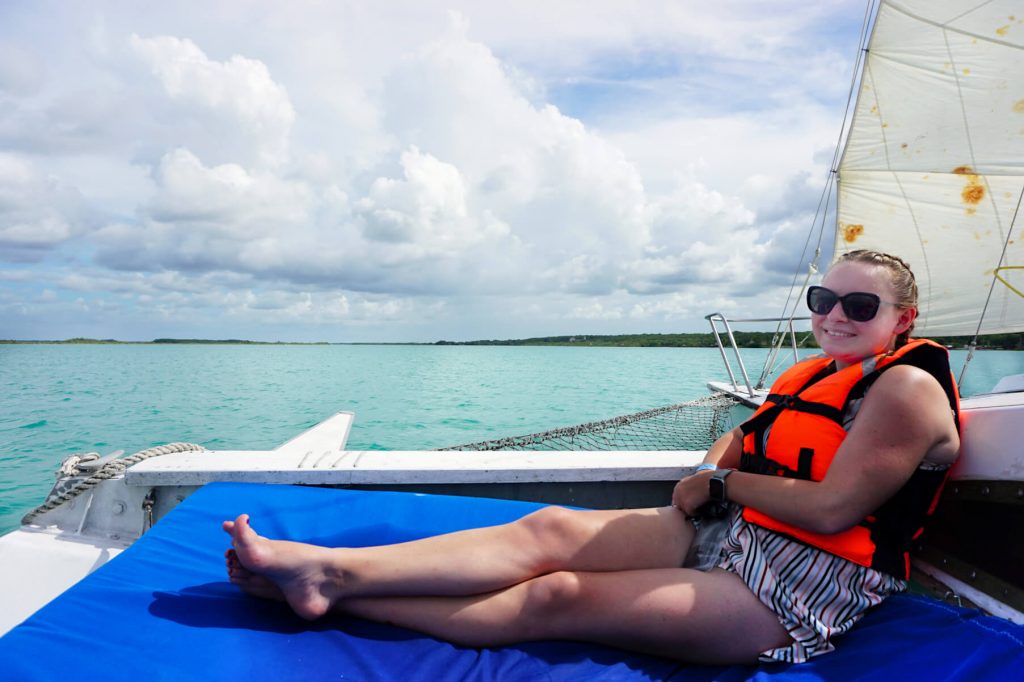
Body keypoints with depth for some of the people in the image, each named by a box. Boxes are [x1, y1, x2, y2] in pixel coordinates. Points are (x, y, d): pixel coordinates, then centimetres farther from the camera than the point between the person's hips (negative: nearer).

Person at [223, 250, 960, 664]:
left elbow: (831, 510, -18)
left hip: (793, 596, -7)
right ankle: (326, 569, -16)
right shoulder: (812, 375, 16)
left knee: (558, 598, -18)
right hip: (727, 536, 7)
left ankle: (333, 599, -13)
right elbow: (740, 440, 21)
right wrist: (712, 472, -2)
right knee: (550, 529, -14)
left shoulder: (908, 386, -9)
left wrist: (721, 482, -7)